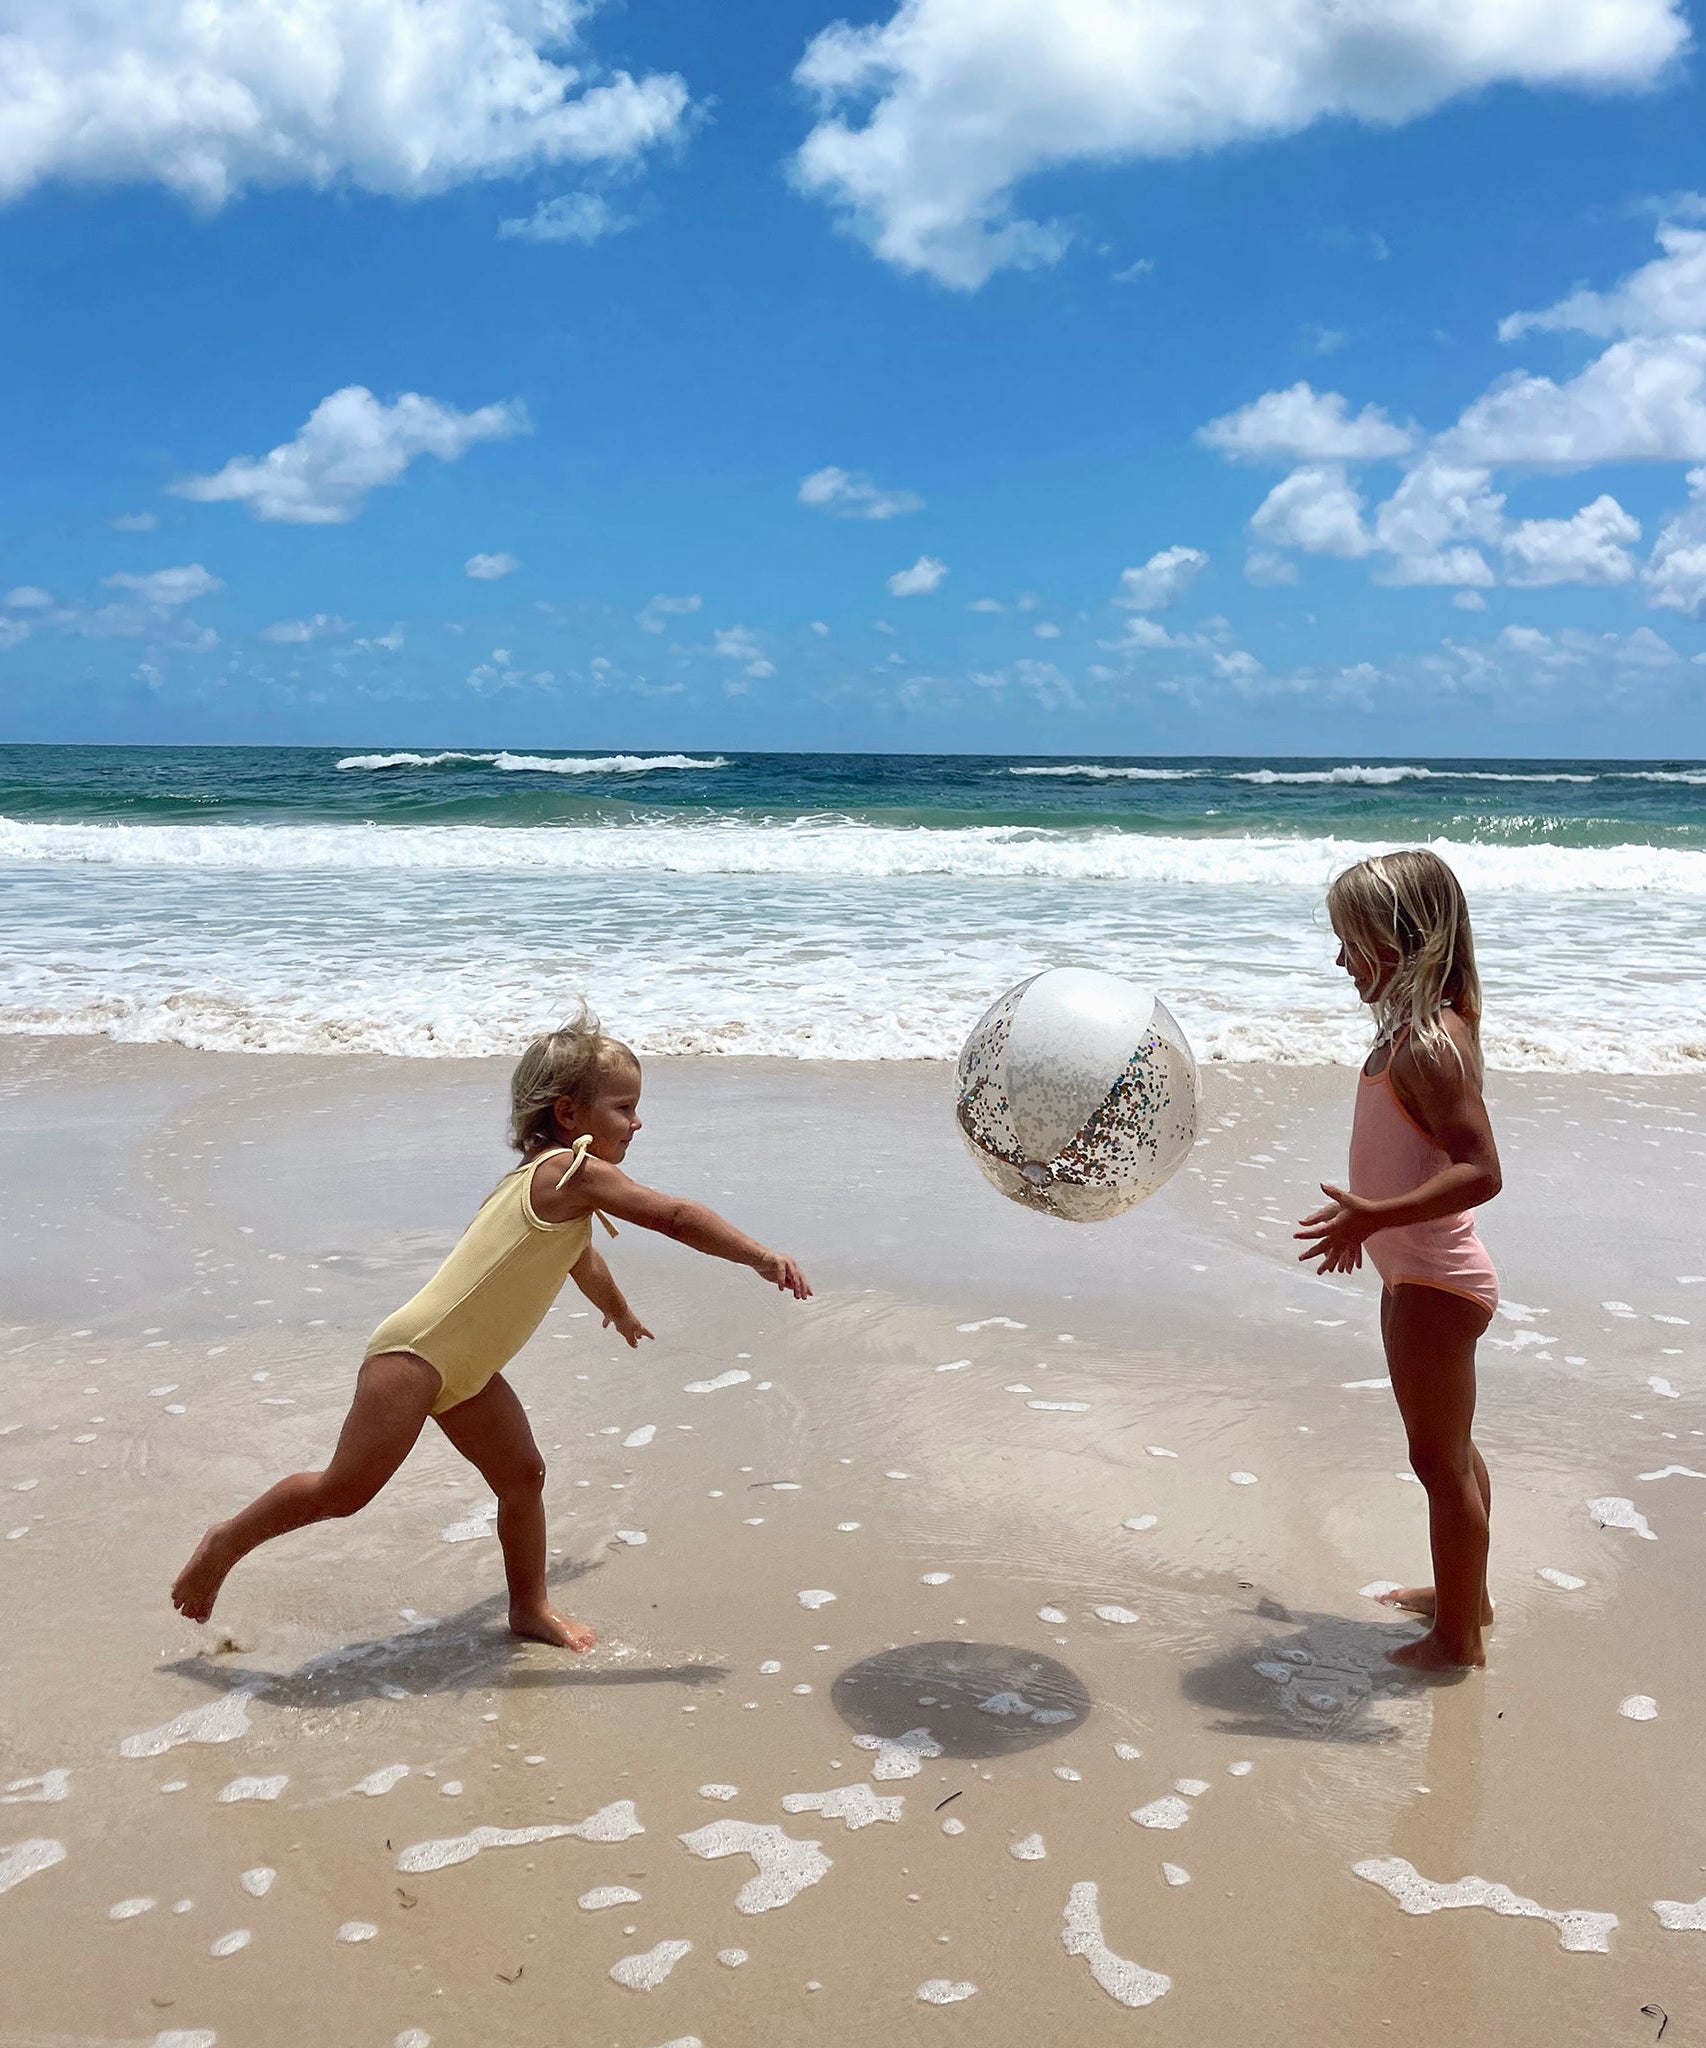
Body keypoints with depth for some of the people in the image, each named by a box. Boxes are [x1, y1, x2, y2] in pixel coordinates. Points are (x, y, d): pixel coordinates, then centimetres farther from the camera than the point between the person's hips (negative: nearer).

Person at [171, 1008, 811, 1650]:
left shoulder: (548, 1178, 14)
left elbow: (582, 1260, 35)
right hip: (414, 1353, -10)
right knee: (345, 1489, -5)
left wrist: (621, 1313, 51)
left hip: (465, 1369, 10)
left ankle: (530, 1609, 23)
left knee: (522, 1476, 11)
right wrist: (760, 1257, -20)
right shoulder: (575, 1171, -17)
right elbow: (675, 1217, -23)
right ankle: (228, 1542, 14)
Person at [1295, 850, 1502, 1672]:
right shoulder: (1419, 1028, 7)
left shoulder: (1426, 1044, -24)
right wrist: (1368, 1216, 25)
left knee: (1439, 1459, 4)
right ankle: (1464, 1593, 41)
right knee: (1452, 1450, 24)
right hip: (1423, 1272, 10)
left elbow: (1480, 1170, -31)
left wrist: (1377, 1215, -35)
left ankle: (1457, 1637, 20)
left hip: (1433, 1283, -10)